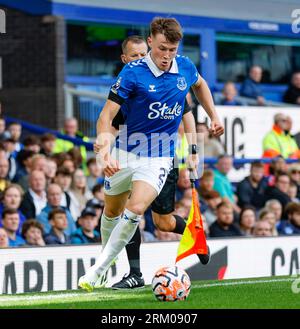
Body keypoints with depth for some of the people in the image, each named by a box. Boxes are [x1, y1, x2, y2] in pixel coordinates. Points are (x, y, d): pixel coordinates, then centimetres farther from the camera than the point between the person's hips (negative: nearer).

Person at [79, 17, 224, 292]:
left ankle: (98, 269, -14)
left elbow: (199, 84, 22)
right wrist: (105, 151, -34)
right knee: (112, 211, 16)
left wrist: (213, 116, 17)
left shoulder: (185, 67, -5)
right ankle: (106, 252, 45)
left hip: (159, 157, 0)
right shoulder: (132, 73, -18)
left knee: (136, 208, -22)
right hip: (125, 154, 0)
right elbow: (106, 116, -19)